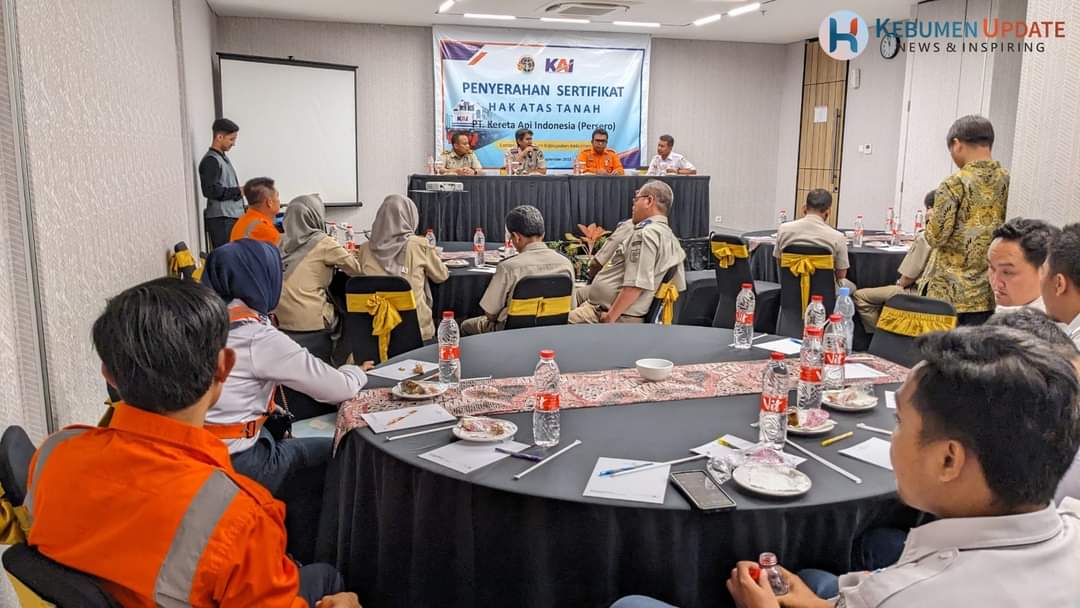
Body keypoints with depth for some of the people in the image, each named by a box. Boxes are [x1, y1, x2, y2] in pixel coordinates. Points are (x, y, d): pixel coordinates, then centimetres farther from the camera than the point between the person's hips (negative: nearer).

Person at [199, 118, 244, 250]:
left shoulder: (223, 157, 16)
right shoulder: (210, 160, -11)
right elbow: (210, 190, -19)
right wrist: (238, 191, -13)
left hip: (232, 216, 8)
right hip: (221, 219, -8)